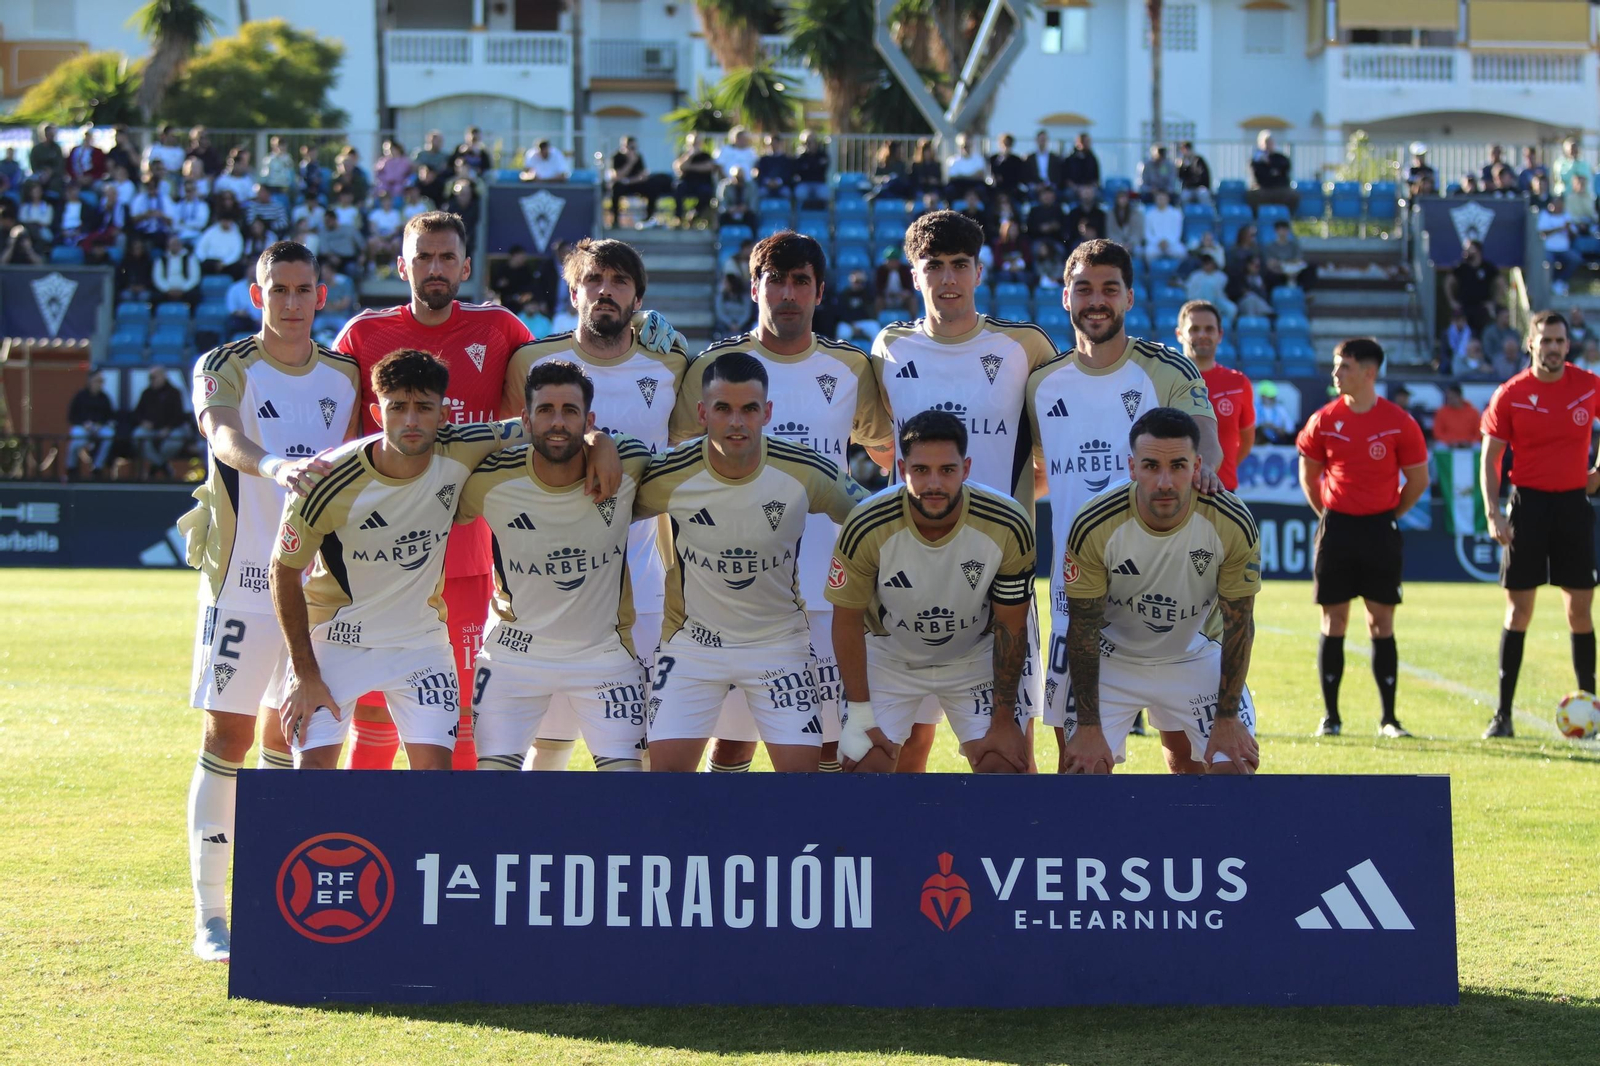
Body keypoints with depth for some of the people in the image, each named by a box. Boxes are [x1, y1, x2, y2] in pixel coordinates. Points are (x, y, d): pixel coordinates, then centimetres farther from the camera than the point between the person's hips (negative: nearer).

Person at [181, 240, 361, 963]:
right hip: (240, 579, -4)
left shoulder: (344, 376, 8)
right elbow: (224, 436, -27)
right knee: (226, 741, -5)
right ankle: (209, 915, -2)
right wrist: (276, 467, -47)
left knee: (284, 740, 11)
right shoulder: (225, 368, -6)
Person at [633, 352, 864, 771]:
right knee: (667, 764, -9)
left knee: (802, 764, -7)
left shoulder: (809, 473, -15)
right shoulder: (669, 476, -16)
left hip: (780, 639, 0)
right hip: (692, 639, 0)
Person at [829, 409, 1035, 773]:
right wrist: (861, 715, -12)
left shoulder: (1009, 527, -26)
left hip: (974, 658, 0)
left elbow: (1010, 626, -13)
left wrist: (1004, 721, -9)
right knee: (866, 764, -9)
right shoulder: (866, 528, -28)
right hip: (888, 658, 0)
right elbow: (848, 620, -13)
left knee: (1005, 766, -9)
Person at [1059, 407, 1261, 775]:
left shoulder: (1234, 524, -23)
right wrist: (1088, 726, -16)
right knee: (1084, 765, -13)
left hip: (1196, 658, 1)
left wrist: (1227, 717, -10)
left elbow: (1238, 624, -11)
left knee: (1234, 765, -6)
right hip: (1112, 659, -1)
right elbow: (1083, 630, -16)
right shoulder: (1094, 527, -26)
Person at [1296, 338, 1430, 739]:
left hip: (1380, 529, -1)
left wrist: (1388, 517, 7)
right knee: (1333, 622, 2)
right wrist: (1328, 517, 10)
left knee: (1381, 623, 1)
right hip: (1336, 529, 1)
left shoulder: (1399, 423, -4)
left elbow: (1418, 480, 6)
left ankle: (1389, 718, 5)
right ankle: (1330, 716, 8)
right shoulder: (1324, 421, 0)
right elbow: (1308, 476, 13)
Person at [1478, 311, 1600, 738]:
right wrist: (1493, 512, -13)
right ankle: (1503, 714, 2)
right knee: (1518, 609, -2)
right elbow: (1490, 458, -3)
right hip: (1528, 502, -2)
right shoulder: (1510, 395, -5)